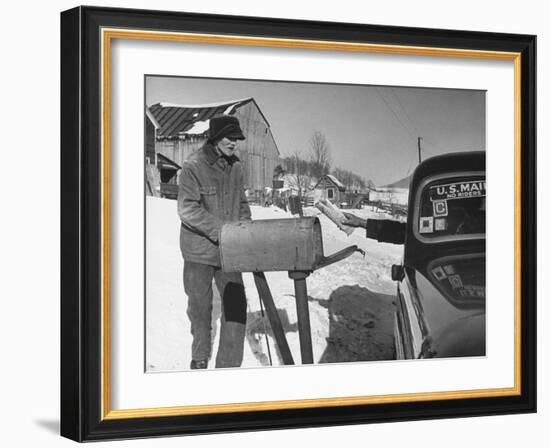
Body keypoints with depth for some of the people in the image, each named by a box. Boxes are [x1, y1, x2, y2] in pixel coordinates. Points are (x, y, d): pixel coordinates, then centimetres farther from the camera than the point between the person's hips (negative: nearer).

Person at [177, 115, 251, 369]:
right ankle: (200, 358, 29)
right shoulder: (194, 167, -13)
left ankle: (229, 364, 5)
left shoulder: (235, 167, 5)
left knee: (236, 305, -4)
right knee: (200, 306, 10)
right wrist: (219, 230, -25)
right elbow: (187, 209, -19)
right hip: (199, 251, -4)